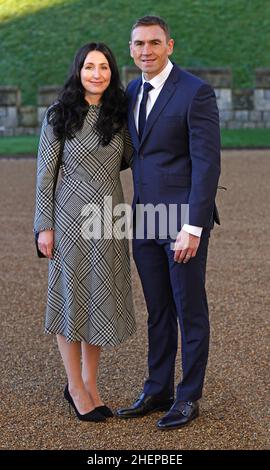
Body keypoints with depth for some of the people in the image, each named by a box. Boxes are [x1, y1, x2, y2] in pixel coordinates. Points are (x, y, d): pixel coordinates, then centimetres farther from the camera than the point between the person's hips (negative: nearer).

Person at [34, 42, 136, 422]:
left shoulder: (119, 114, 5)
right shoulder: (59, 115, -5)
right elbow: (45, 173, -4)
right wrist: (44, 226, -7)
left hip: (110, 217, 4)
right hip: (71, 216, -4)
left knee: (101, 299, 9)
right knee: (72, 298, 5)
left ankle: (90, 383, 24)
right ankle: (76, 389, 19)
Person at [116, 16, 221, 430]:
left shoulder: (196, 92, -12)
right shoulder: (131, 92, 10)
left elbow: (207, 163, -16)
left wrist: (193, 227, -20)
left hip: (184, 220, -6)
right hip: (145, 220, 7)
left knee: (190, 312, 5)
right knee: (158, 312, 15)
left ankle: (188, 398, 18)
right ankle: (158, 391, 26)